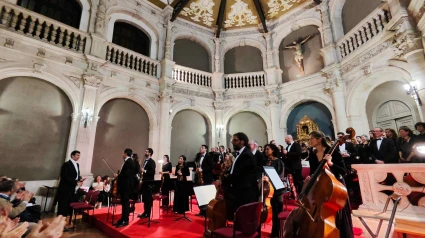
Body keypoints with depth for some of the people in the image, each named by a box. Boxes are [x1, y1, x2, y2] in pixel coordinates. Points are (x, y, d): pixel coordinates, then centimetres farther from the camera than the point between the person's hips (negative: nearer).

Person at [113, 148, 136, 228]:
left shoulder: (129, 162, -17)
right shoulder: (128, 161, 14)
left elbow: (127, 174, -24)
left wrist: (118, 176, -13)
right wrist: (118, 176, 8)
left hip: (127, 185, -10)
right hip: (125, 185, 10)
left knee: (125, 202, -3)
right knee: (124, 202, 15)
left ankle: (125, 221, 5)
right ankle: (123, 219, 24)